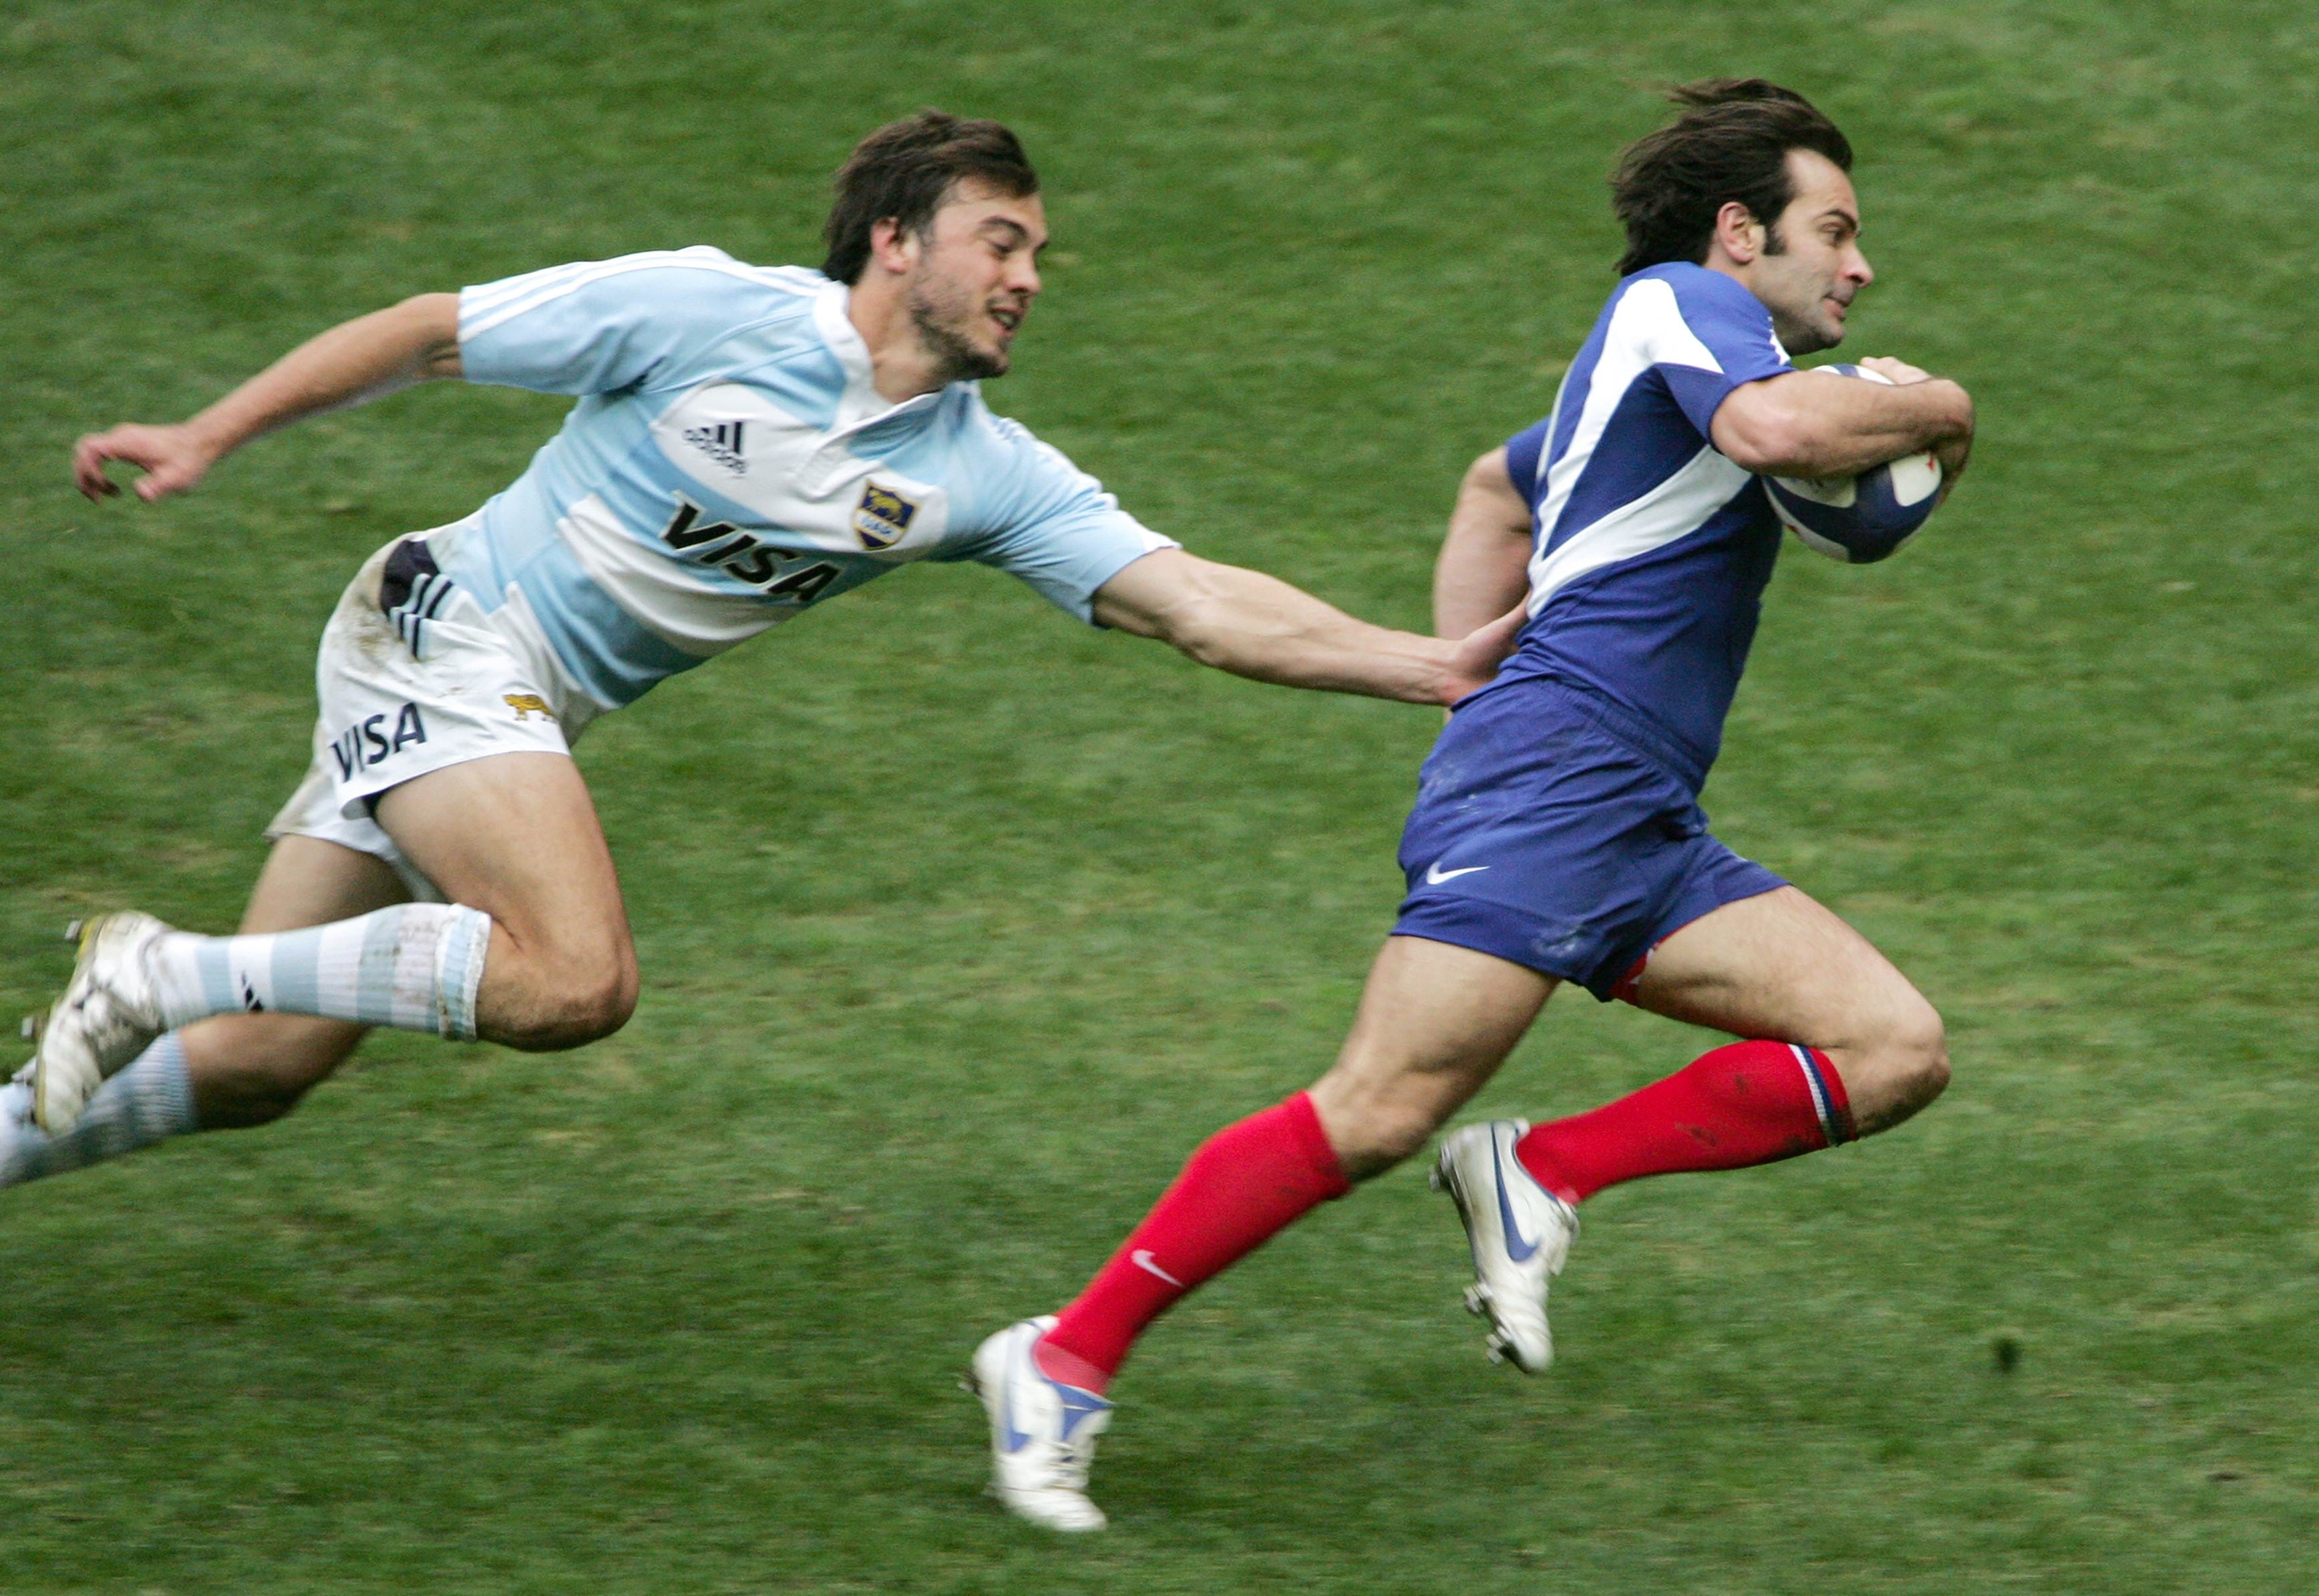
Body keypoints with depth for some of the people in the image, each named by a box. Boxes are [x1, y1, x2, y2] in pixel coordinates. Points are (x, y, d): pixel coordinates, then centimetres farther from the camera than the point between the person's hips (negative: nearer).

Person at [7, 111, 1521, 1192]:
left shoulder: (985, 473, -2)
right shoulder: (711, 313, -15)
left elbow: (1202, 604, -7)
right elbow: (430, 331, -6)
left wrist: (1434, 666, -17)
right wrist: (210, 437, -5)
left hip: (529, 713, 6)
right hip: (442, 629, -6)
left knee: (260, 1065, 2)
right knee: (577, 980, -25)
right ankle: (164, 972, -16)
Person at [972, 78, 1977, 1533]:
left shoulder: (1645, 371, 28)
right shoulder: (1681, 300, 0)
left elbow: (1499, 484, 45)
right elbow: (1780, 429, -22)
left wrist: (1459, 674, 35)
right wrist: (1937, 411, -4)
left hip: (1645, 835, 10)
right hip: (1550, 773, -10)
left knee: (1898, 1052, -5)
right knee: (1384, 1109, -19)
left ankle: (1541, 1179, -4)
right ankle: (1069, 1361, -11)